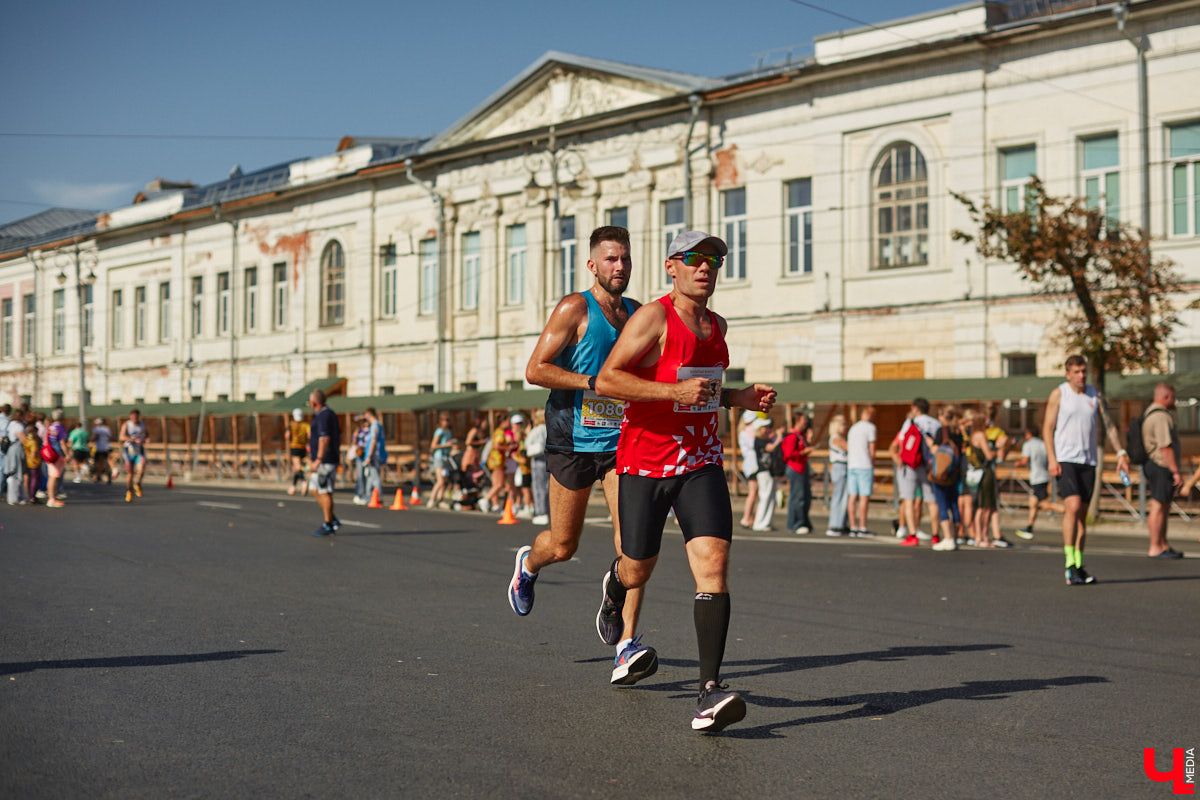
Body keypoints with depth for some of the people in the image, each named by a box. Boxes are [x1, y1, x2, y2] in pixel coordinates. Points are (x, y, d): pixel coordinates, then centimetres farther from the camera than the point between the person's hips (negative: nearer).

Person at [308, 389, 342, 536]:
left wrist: (318, 460, -25)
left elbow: (324, 439, -24)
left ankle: (328, 525, 1)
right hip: (331, 460, 10)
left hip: (324, 462, -10)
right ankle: (333, 520, 13)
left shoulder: (322, 416, -15)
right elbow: (339, 438, 20)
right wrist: (335, 454, 24)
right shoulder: (331, 414, 15)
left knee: (324, 492, -5)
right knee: (315, 490, 14)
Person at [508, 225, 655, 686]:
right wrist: (594, 383, -20)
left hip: (621, 441, 4)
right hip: (573, 442, -4)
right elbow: (535, 370, -12)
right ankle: (528, 565, 44)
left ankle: (626, 644, -13)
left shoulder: (639, 315, 11)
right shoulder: (574, 309, -6)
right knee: (563, 545, 8)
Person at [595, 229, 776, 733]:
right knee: (638, 570, 10)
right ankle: (613, 587, 51)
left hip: (701, 463, 4)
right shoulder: (653, 318, -11)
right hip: (644, 462, -4)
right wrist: (675, 392, -27)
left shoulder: (716, 326, 11)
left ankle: (710, 690, -19)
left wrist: (743, 399, 9)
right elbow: (606, 379, -19)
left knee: (713, 562, -15)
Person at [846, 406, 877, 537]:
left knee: (852, 497, 3)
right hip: (865, 466, -7)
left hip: (851, 466, 7)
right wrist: (873, 464, 6)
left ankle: (853, 527, 3)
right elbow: (872, 449, -6)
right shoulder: (870, 427, -3)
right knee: (864, 497, -5)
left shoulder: (853, 428, 19)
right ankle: (863, 528, -6)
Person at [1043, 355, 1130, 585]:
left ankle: (1079, 566, 12)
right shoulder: (1058, 394, 0)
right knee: (1073, 507, -18)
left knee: (1082, 514, 6)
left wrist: (1121, 452, 5)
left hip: (1088, 462, 4)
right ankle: (1070, 565, -16)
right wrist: (1052, 459, -12)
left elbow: (1108, 425, 15)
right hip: (1064, 460, -4)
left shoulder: (1094, 395, 11)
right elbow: (1047, 428, -3)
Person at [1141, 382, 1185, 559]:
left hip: (1152, 465, 11)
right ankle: (1155, 549, -4)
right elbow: (1165, 447, -23)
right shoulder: (1161, 417, -18)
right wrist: (1176, 472, -22)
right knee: (1159, 507, -7)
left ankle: (1163, 545, 20)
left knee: (1165, 507, 14)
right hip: (1161, 466, -11)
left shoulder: (1150, 412, 16)